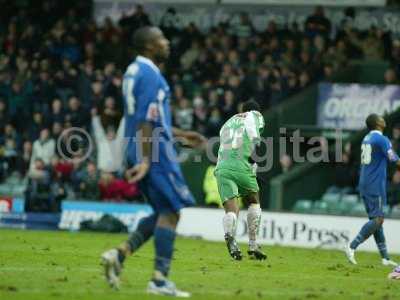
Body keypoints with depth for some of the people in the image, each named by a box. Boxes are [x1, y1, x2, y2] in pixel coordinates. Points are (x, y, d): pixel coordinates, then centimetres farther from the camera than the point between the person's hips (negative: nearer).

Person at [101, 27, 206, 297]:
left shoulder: (135, 71, 17)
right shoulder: (150, 74, -14)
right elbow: (146, 121, -21)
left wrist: (181, 134, 29)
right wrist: (146, 160, -25)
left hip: (140, 151, 10)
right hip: (155, 152, -10)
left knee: (164, 211, 15)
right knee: (171, 211, -5)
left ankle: (120, 254, 2)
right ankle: (160, 279, -7)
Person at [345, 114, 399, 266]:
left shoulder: (366, 139, 14)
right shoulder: (382, 139, -12)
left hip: (364, 185, 9)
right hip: (375, 186, -9)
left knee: (375, 219, 9)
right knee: (377, 220, -8)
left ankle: (385, 258, 11)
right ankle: (351, 247, -17)